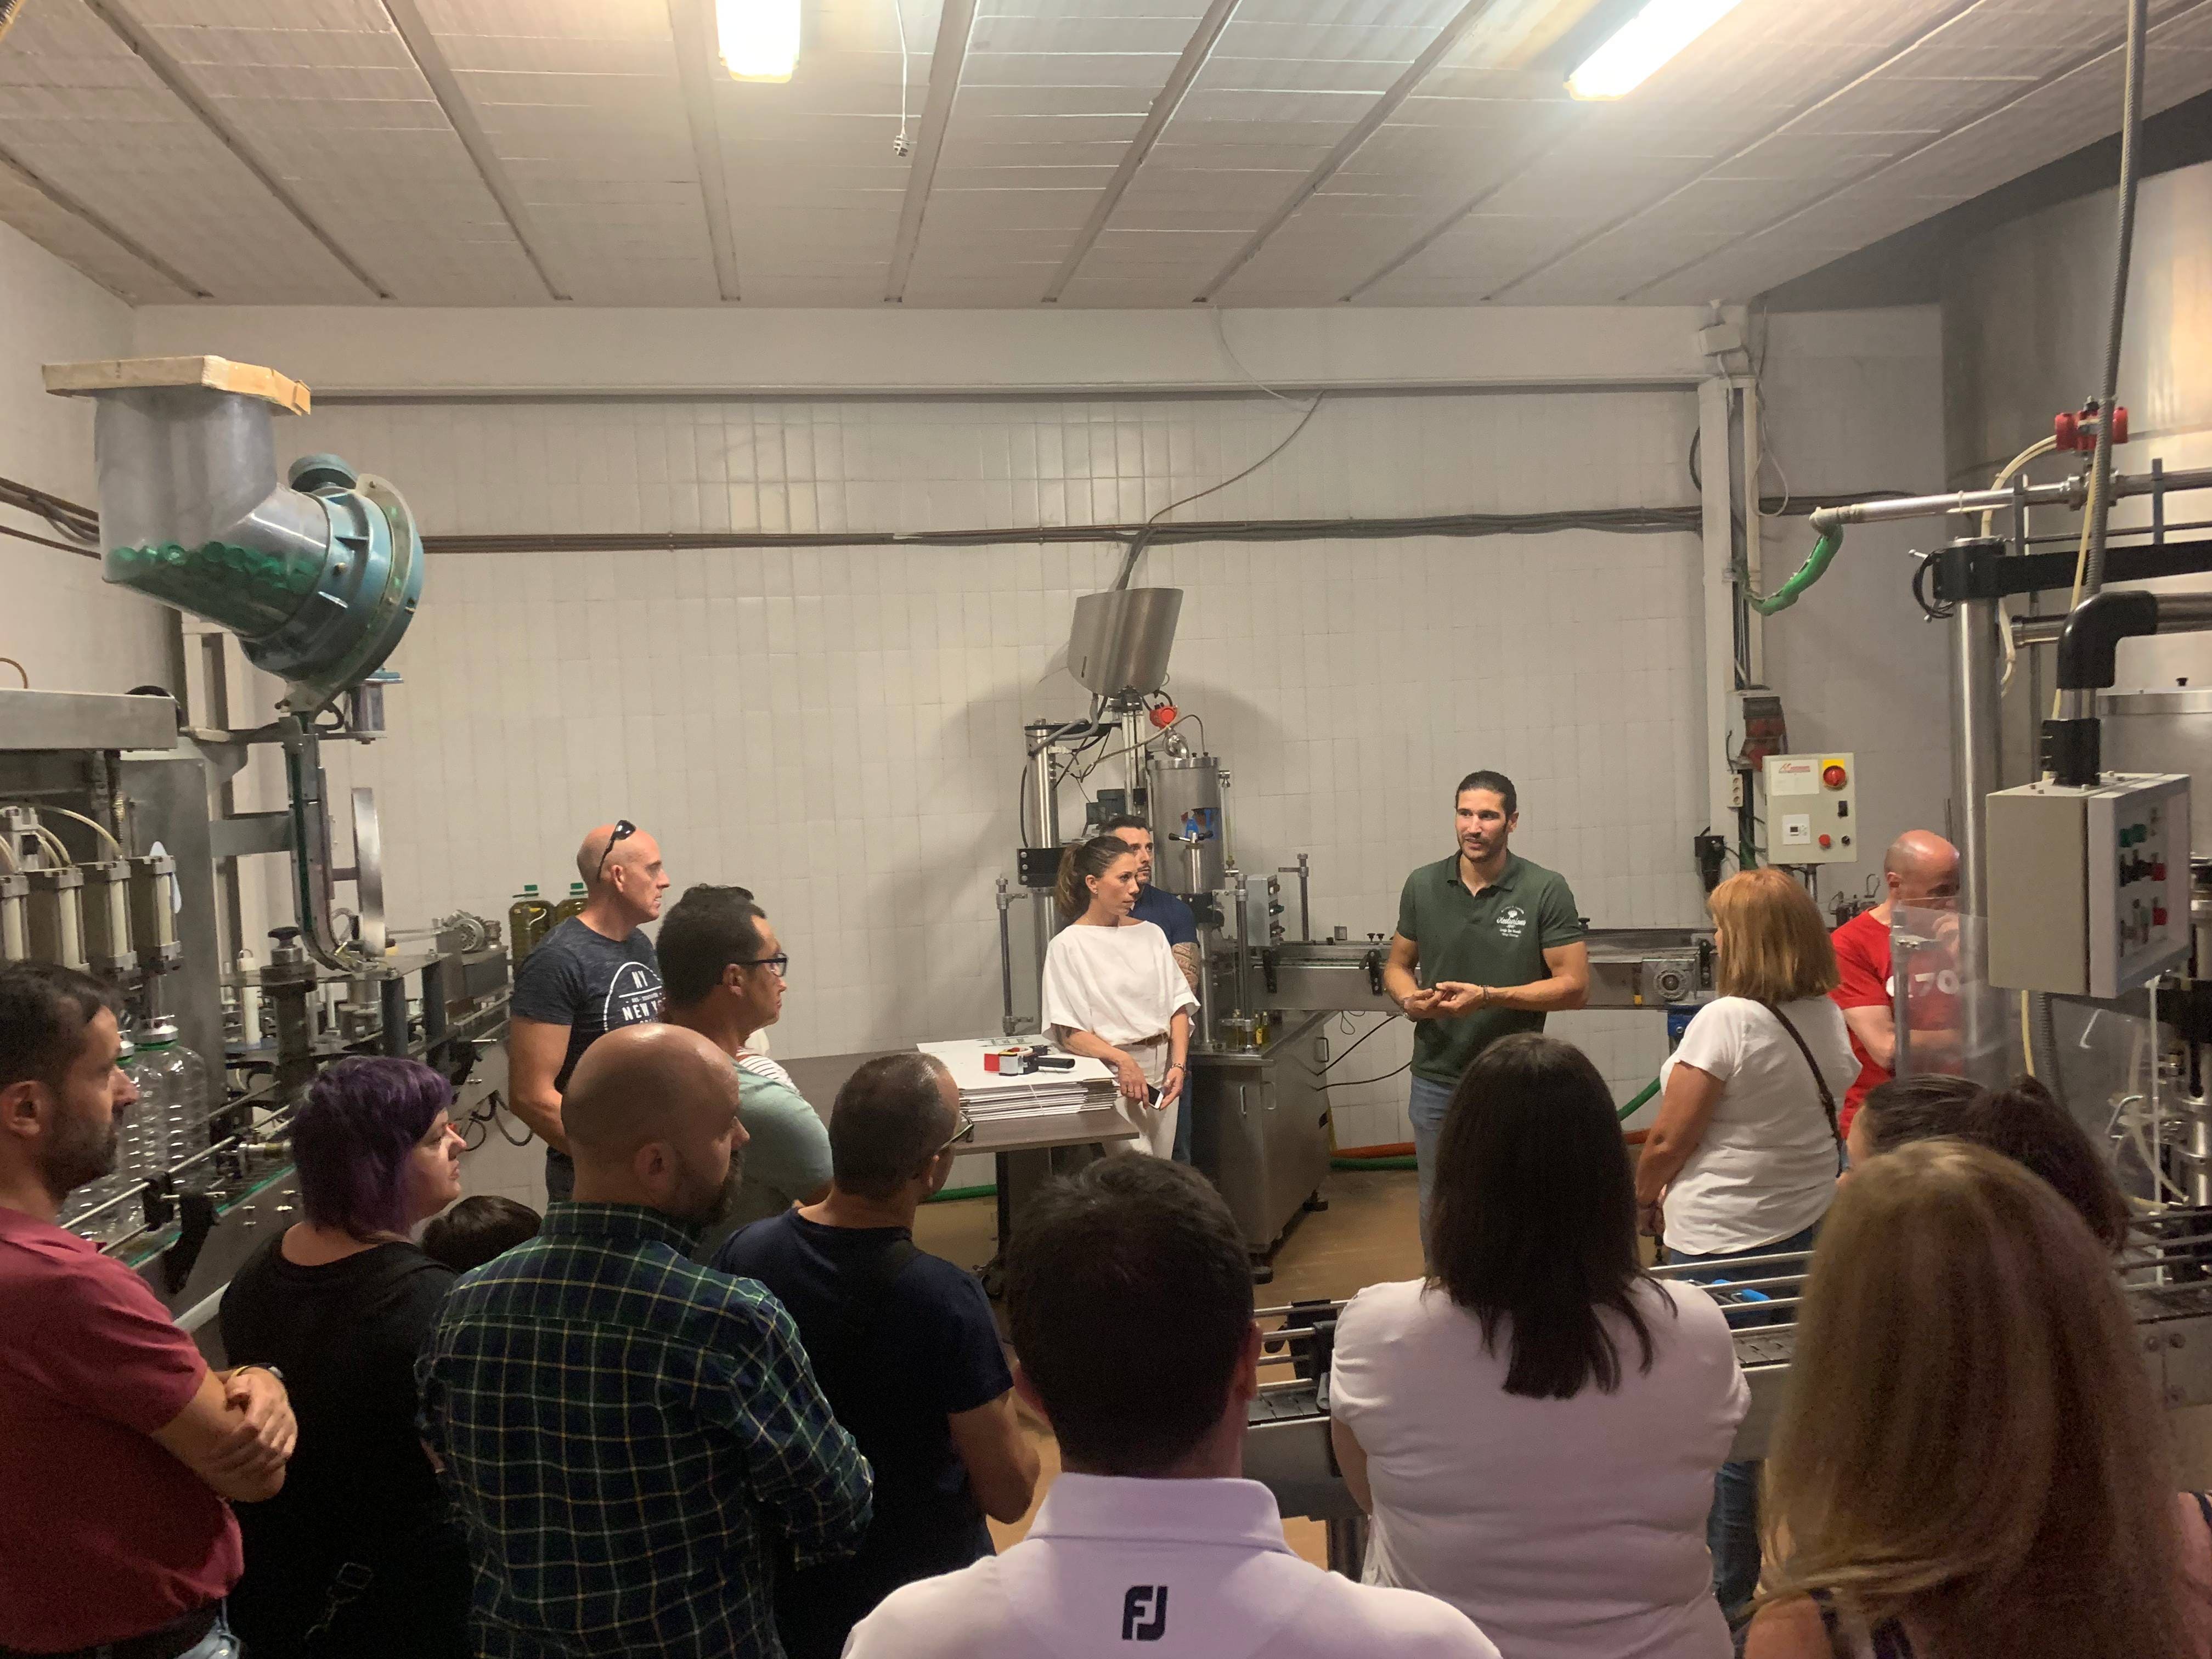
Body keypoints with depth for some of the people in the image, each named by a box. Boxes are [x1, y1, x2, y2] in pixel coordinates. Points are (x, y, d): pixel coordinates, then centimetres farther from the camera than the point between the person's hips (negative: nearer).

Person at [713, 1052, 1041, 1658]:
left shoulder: (742, 1254, -15)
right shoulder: (946, 1300, -29)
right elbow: (1009, 1496, -20)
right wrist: (1003, 1404, -1)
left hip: (782, 1589, 4)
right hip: (922, 1600, -4)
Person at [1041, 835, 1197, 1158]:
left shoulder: (1151, 934, 12)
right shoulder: (1067, 946, -3)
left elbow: (1178, 1006, 9)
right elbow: (1067, 1032, -8)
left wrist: (1178, 1064, -6)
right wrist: (1122, 1060, -21)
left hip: (1162, 1073, 5)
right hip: (1110, 1076, -5)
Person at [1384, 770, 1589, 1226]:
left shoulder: (1546, 891, -9)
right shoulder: (1422, 886, 2)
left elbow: (1574, 985, -10)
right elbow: (1397, 965, 13)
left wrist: (1489, 997, -20)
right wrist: (1409, 999, -10)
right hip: (1436, 1080, 3)